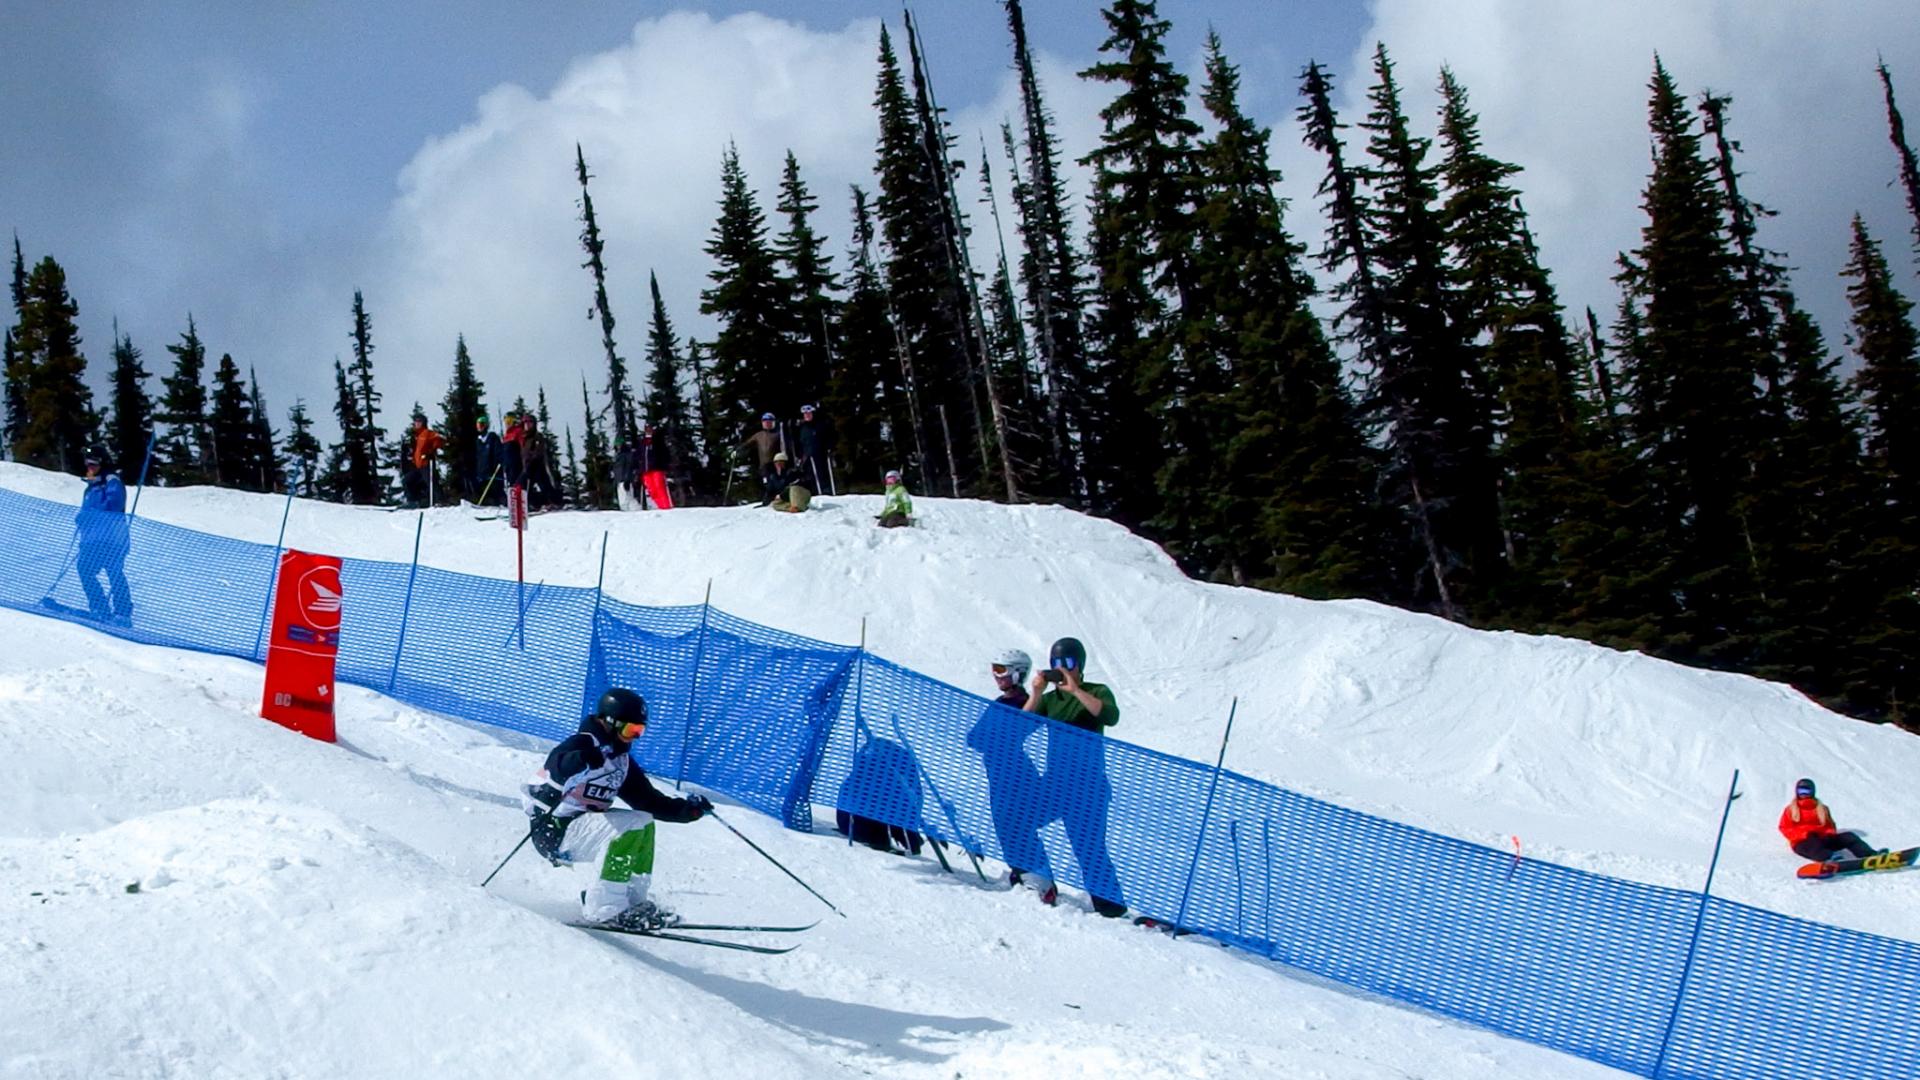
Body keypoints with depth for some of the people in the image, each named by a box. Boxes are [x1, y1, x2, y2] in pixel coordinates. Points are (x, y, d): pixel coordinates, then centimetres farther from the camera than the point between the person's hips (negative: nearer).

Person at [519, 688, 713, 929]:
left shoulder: (621, 761, 12)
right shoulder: (583, 744, -14)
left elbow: (650, 801, 13)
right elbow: (556, 764, -36)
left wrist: (687, 809, 2)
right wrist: (581, 761, -55)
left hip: (578, 826, 10)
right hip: (552, 830, -10)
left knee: (643, 822, 8)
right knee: (629, 826, -24)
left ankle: (632, 899, 5)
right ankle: (603, 908, -23)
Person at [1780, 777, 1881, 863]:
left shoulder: (1822, 808, 22)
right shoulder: (1791, 810, 14)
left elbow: (1830, 826, 18)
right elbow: (1785, 829, 4)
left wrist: (1829, 833, -7)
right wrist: (1803, 834, -14)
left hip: (1822, 839, 4)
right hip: (1802, 843, -4)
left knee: (1848, 837, -18)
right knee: (1812, 844, -39)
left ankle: (1871, 855, -39)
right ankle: (1830, 859, -68)